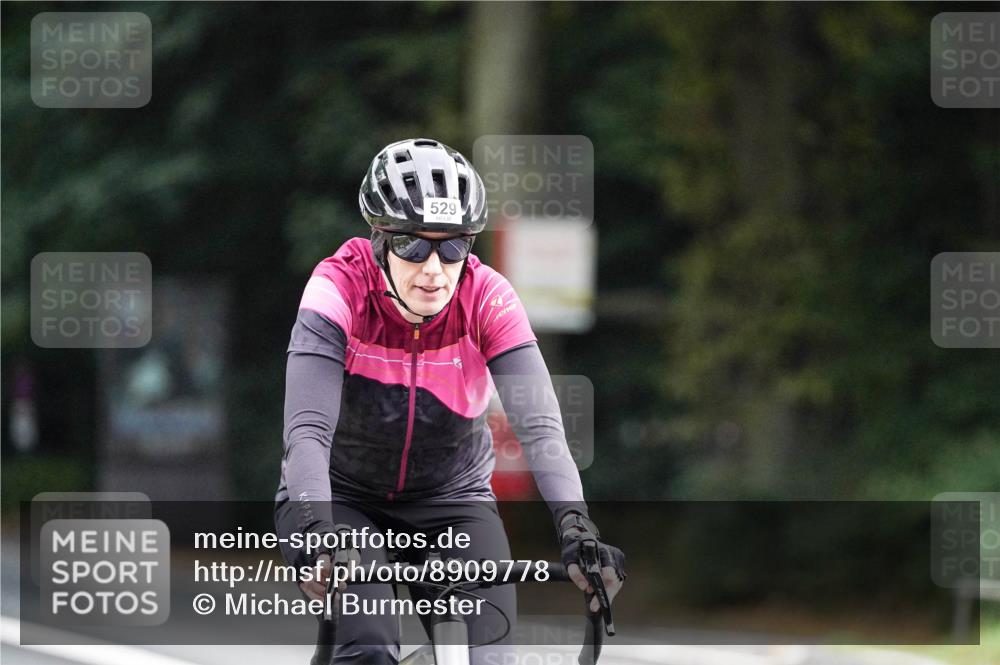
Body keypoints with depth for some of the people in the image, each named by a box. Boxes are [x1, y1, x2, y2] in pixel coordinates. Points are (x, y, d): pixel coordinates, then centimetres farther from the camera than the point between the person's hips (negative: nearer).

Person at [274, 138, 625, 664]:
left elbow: (540, 427, -29)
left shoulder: (487, 299, -19)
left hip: (452, 500, 2)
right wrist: (317, 537, -52)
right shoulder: (340, 288, -25)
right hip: (342, 497, -2)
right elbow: (307, 431, -35)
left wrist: (575, 527, -46)